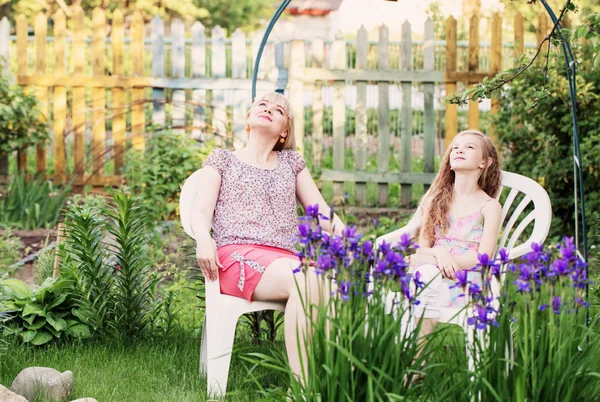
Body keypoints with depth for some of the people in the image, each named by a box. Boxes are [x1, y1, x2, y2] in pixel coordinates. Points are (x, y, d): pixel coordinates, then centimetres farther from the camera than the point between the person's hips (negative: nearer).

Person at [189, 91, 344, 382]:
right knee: (304, 279, -38)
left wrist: (341, 230, -2)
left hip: (285, 259, 3)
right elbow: (202, 212, 10)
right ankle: (304, 387, -44)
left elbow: (321, 211, 23)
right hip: (237, 253, -3)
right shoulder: (223, 159, 24)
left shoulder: (291, 162, 31)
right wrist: (203, 239, -15)